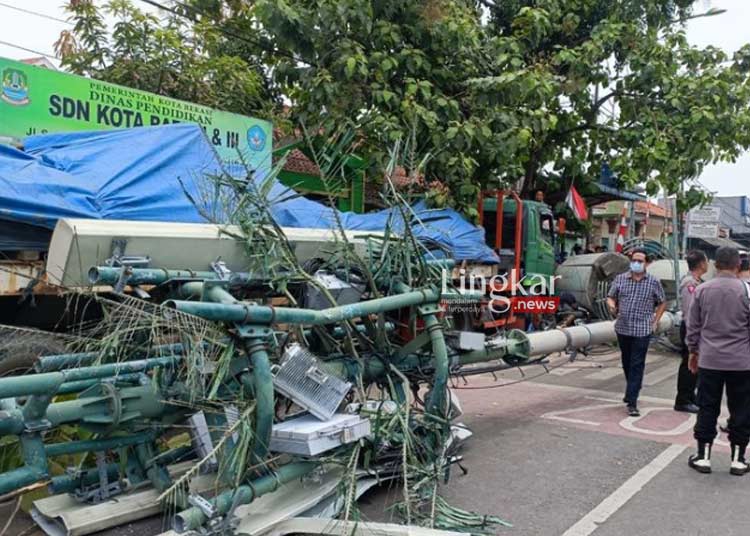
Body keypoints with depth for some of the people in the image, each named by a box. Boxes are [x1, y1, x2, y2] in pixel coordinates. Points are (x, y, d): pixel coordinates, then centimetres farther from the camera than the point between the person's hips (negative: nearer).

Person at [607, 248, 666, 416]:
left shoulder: (654, 282, -1)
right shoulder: (620, 279, 4)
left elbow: (662, 303, 10)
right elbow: (610, 297, 10)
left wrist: (655, 322, 1)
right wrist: (612, 305, -12)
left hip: (642, 330, -3)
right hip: (622, 328, 3)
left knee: (637, 365, -5)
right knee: (626, 363, 17)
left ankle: (632, 402, -6)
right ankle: (632, 390, 38)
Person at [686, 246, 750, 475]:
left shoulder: (702, 290, 0)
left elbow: (693, 325, 6)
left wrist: (693, 351, 17)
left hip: (709, 360, 2)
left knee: (707, 409, 9)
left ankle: (703, 457, 14)